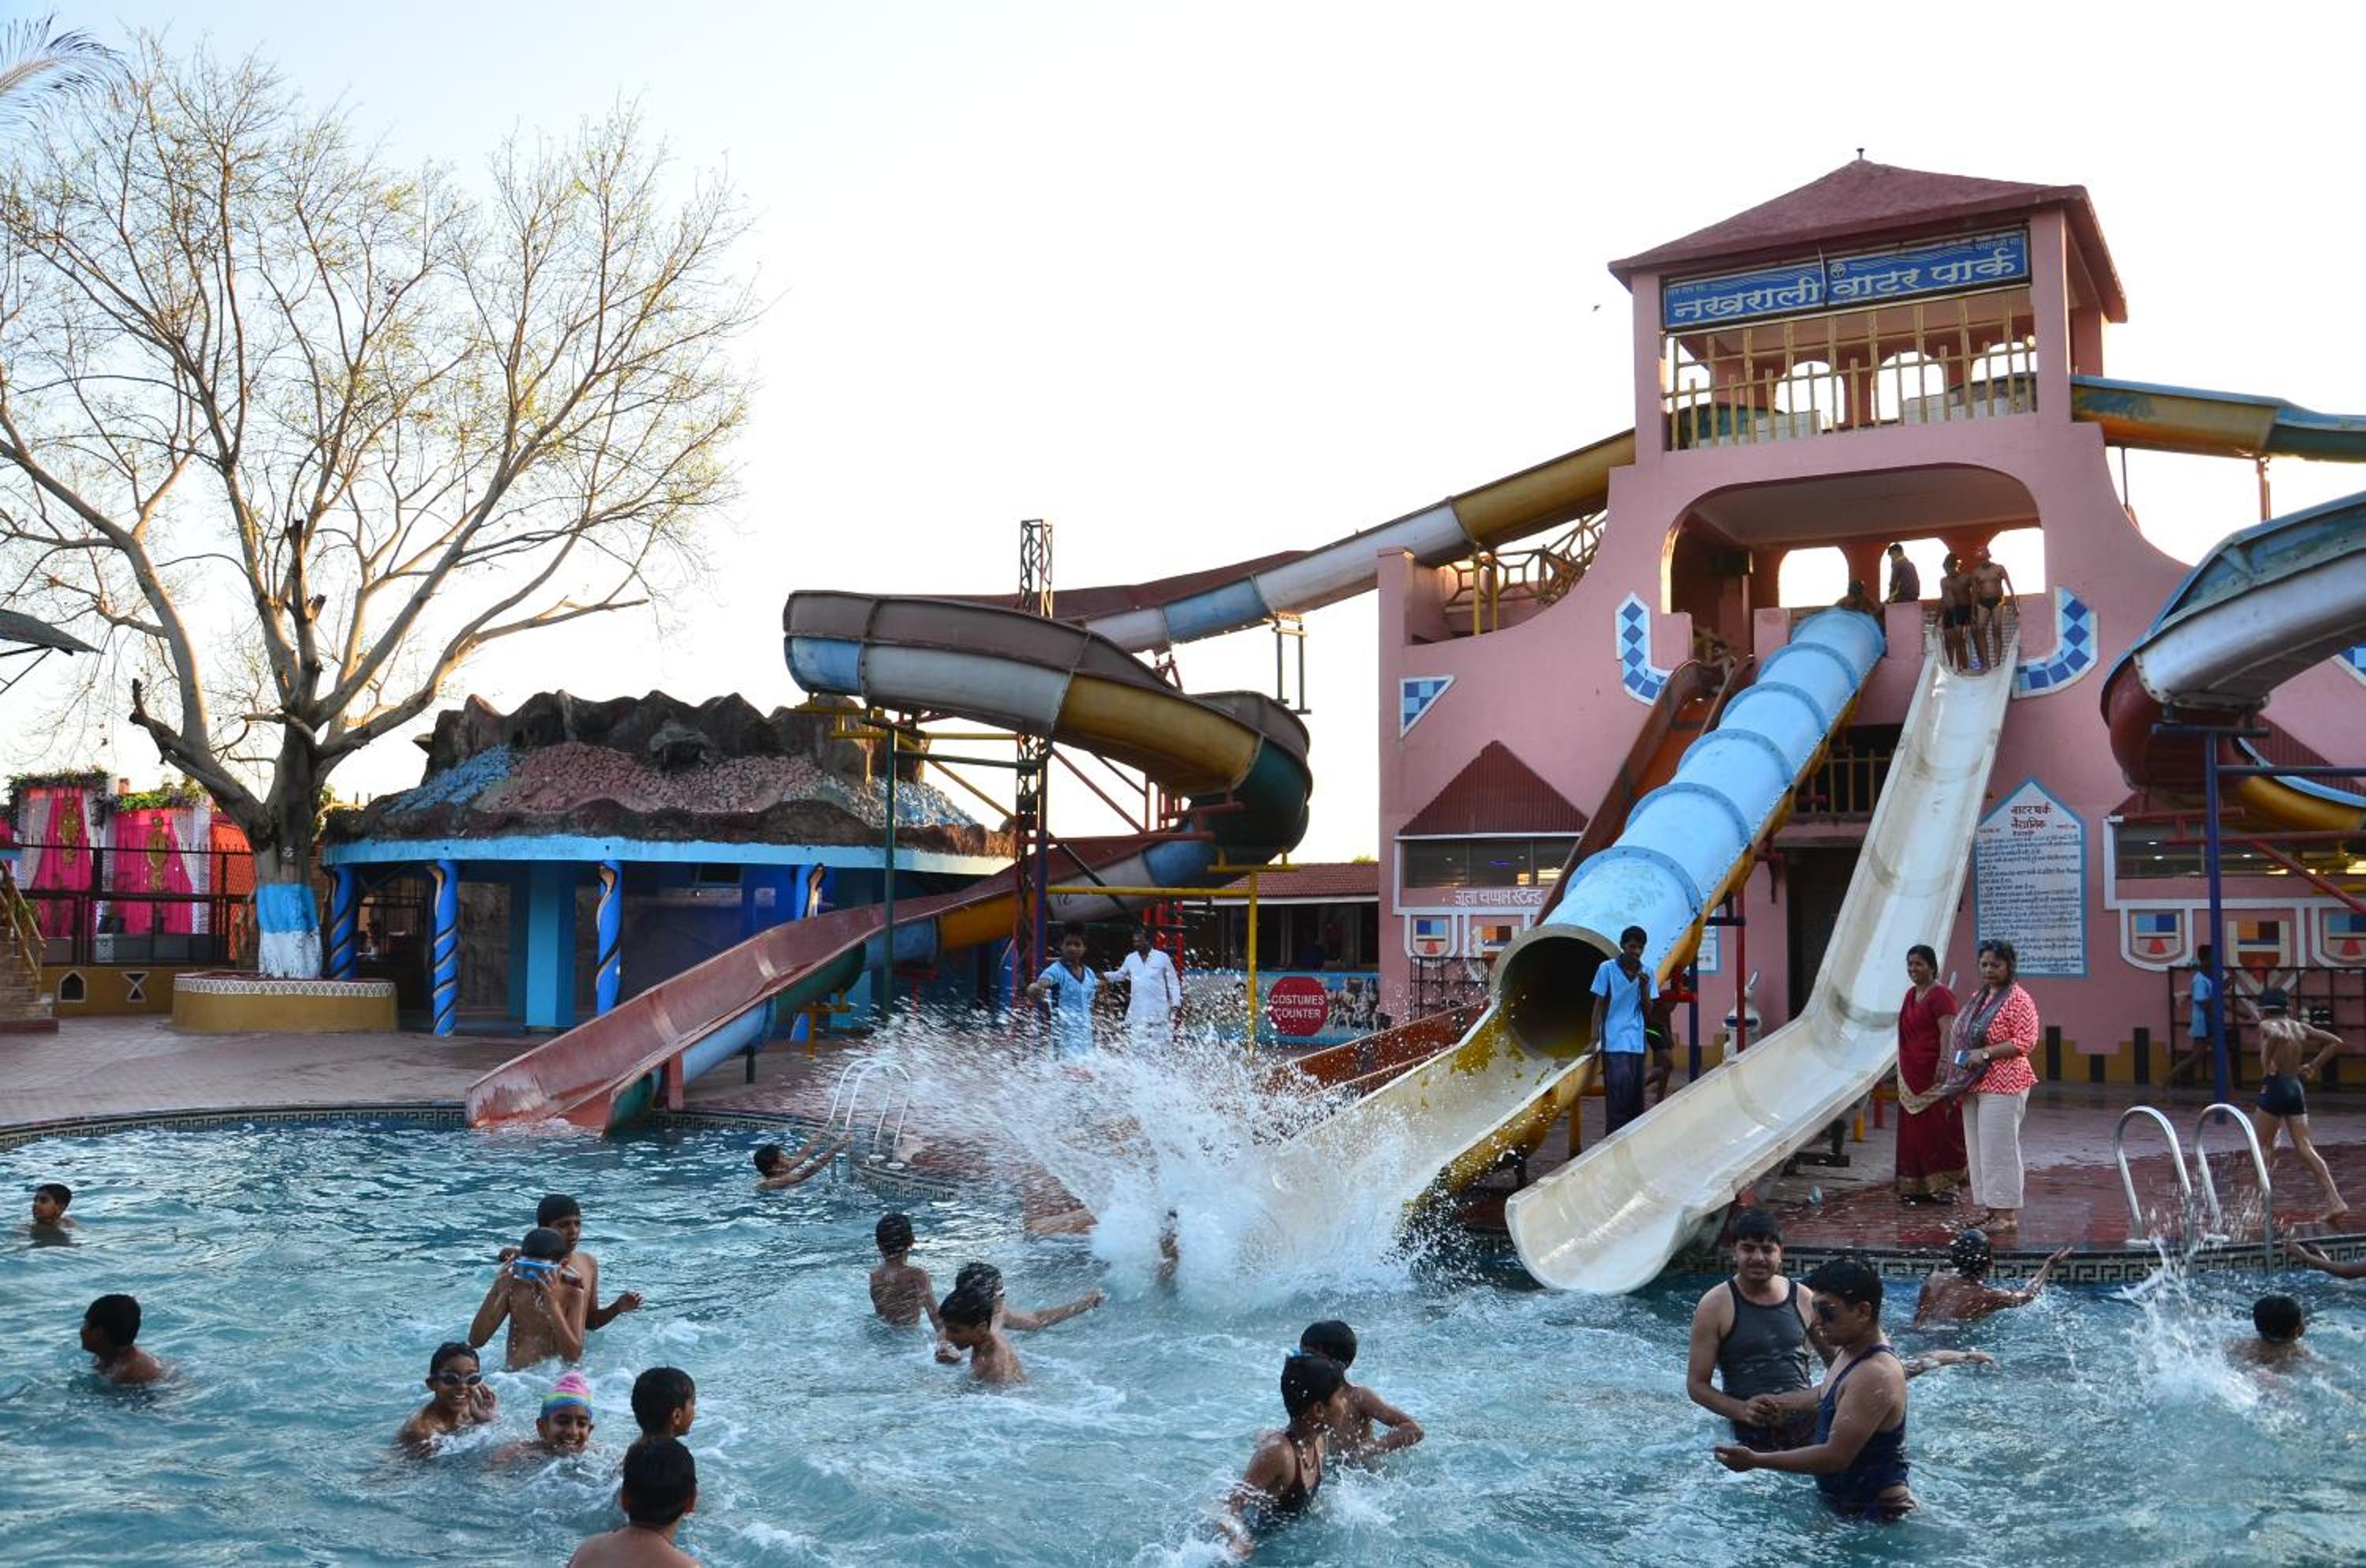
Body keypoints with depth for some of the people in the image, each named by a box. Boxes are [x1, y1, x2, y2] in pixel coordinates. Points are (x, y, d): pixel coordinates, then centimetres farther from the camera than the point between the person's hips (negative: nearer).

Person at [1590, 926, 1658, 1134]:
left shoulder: (1646, 973, 7)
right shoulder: (1607, 969, -2)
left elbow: (1647, 1011, 7)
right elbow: (1599, 1004, -1)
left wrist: (1644, 987, -10)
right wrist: (1595, 1036, -7)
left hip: (1636, 1041, 4)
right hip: (1614, 1040, -4)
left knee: (1636, 1089, 5)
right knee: (1619, 1085, -13)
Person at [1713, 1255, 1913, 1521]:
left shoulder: (1875, 1376, -29)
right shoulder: (1848, 1350, 3)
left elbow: (1835, 1456, -31)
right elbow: (1830, 1395, 24)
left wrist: (1755, 1460, -26)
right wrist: (1783, 1403, 7)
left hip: (1877, 1514, -9)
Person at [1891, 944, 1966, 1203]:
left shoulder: (1940, 996, -11)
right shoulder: (1911, 995, 15)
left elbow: (1948, 1032, -21)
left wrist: (1944, 1066, -31)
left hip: (1934, 1077, -9)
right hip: (1912, 1076, 9)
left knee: (1941, 1129, -3)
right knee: (1913, 1131, 9)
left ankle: (1945, 1185, 5)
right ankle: (1918, 1187, 15)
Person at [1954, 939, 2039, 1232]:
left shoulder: (2017, 999, -9)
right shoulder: (1978, 998, 16)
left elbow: (2025, 1042, -16)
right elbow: (1963, 1035, 26)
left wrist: (1985, 1053, -19)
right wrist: (1964, 1058, 11)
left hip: (2003, 1086, -8)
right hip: (1975, 1085, 8)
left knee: (1999, 1148, -7)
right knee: (1977, 1147, 10)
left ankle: (2006, 1212, -1)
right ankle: (1985, 1205, 18)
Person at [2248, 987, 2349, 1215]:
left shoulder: (2267, 1025, -6)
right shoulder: (2300, 1028, 14)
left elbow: (2278, 1035, -30)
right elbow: (2335, 1042, 17)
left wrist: (2266, 1062, -19)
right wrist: (2314, 1065, 17)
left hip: (2274, 1087, -6)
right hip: (2297, 1088, 6)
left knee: (2262, 1146, 5)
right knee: (2306, 1148, 3)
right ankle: (2335, 1200, -7)